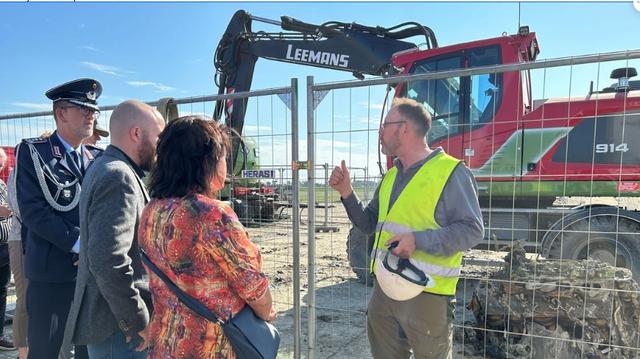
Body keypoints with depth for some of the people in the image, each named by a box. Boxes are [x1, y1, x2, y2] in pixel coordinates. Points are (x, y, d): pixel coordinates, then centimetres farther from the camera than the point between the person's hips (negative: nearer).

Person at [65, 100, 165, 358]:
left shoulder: (106, 168, 12)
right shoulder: (117, 177, -21)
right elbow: (108, 260, -29)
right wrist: (139, 322, -20)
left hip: (114, 316, 10)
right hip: (118, 326, -10)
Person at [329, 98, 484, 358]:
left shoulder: (450, 171, -11)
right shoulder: (391, 176, 13)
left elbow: (472, 230, -15)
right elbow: (371, 225, 16)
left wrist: (418, 240, -25)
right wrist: (347, 194, 2)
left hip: (427, 294, -7)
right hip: (384, 287, 7)